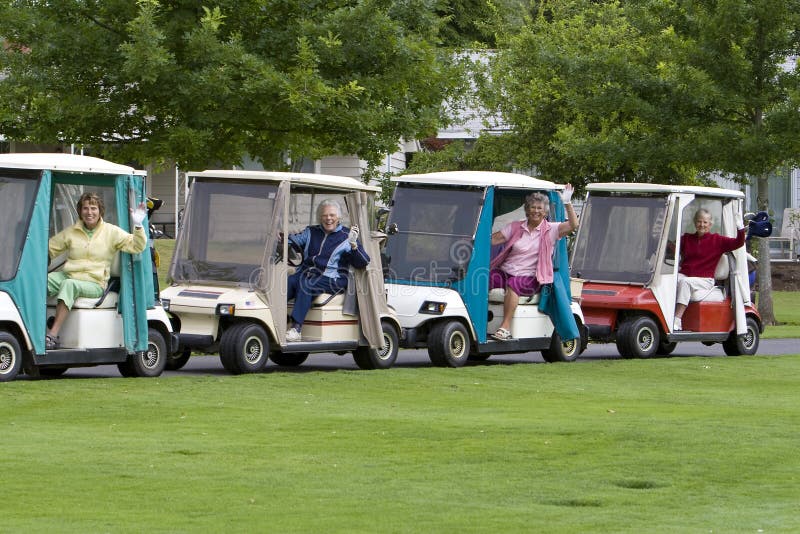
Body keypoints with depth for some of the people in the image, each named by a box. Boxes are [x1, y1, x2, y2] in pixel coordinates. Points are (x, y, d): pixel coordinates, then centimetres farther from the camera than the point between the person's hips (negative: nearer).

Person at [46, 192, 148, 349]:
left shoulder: (111, 232, 5)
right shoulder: (71, 232, 14)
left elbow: (136, 246, -2)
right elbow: (49, 248, 20)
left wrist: (138, 226, -17)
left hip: (94, 283, -3)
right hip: (67, 275, 3)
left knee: (69, 285, -36)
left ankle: (53, 335, -42)